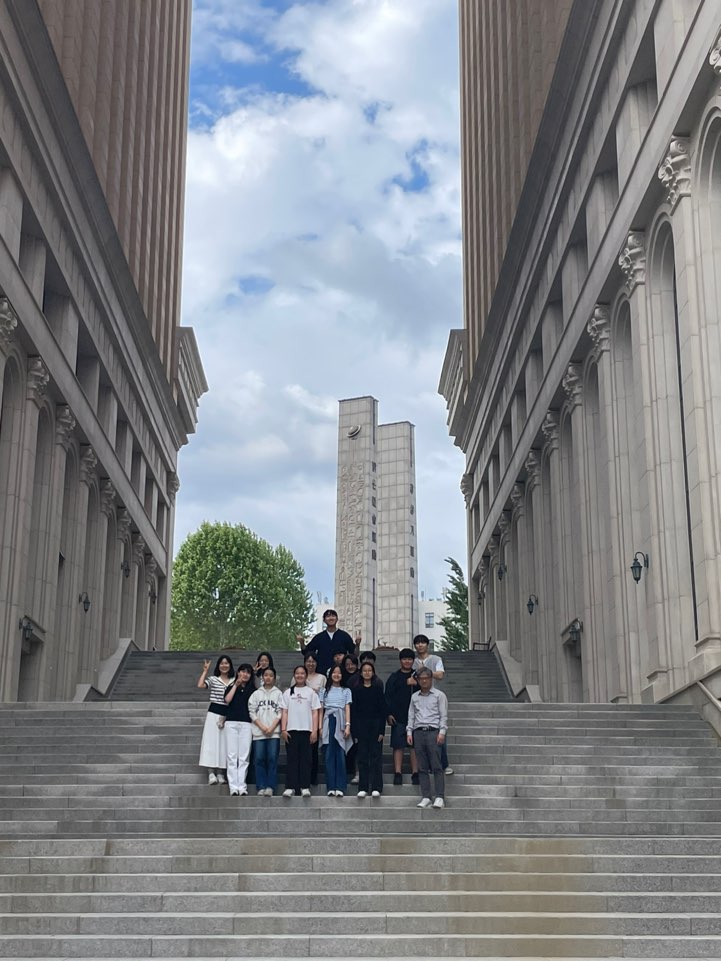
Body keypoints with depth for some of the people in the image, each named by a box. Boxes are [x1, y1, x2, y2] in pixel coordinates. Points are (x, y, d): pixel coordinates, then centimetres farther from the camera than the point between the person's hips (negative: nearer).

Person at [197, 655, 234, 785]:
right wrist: (205, 671, -10)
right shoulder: (213, 679, 3)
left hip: (228, 715, 2)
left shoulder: (235, 681, 9)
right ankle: (211, 773, -7)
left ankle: (220, 773, 10)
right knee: (211, 741, -6)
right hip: (214, 713, -2)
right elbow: (200, 685, -15)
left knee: (224, 743, 4)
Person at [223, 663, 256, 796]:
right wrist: (236, 685, -1)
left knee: (244, 757, -3)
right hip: (231, 723, 0)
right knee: (232, 756, -3)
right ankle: (233, 787, -4)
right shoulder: (231, 687, 14)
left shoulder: (253, 690, 14)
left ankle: (242, 787, -2)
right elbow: (227, 700, -4)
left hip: (246, 724, 0)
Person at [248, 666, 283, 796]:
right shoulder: (256, 694, 14)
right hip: (259, 732, 1)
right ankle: (261, 787, 0)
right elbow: (252, 712, 6)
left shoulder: (278, 693, 10)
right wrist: (262, 727, -6)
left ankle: (270, 787, -6)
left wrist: (272, 727, -9)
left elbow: (280, 712, 3)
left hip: (274, 732, -1)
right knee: (259, 759, -3)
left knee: (272, 758, -8)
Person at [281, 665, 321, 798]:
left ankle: (305, 787, 3)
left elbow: (315, 713, 5)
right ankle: (290, 787, 1)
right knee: (291, 758, -1)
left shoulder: (311, 692, 8)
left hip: (306, 730, -1)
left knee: (305, 759, 0)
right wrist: (283, 729, -3)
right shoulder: (288, 692, 11)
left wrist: (314, 731, -4)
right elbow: (284, 712, 8)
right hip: (291, 730, 1)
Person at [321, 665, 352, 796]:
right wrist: (320, 726, 2)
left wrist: (348, 725, -7)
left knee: (340, 755, -5)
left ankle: (340, 787, -4)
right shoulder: (326, 691, 16)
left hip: (340, 723, -1)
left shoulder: (346, 691, 14)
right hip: (328, 722, 1)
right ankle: (331, 787, 0)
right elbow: (321, 709, 12)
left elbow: (347, 709, 5)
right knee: (329, 755, -2)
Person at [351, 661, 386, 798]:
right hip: (361, 726, 1)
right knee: (362, 757, 3)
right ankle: (363, 788, 7)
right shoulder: (356, 690, 5)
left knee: (376, 756, -1)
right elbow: (353, 711, 3)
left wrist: (382, 730, -7)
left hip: (375, 726, -1)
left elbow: (382, 710, 0)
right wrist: (354, 732, -3)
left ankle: (376, 787, 2)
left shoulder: (378, 688, 3)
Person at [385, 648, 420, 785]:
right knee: (398, 745, -2)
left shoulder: (417, 676, 11)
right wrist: (389, 714, -5)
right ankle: (398, 774, 1)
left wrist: (416, 684, -13)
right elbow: (388, 696, 4)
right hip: (398, 717, -1)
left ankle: (415, 774, 5)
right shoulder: (394, 677, 7)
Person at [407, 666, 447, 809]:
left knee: (436, 766, -9)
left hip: (433, 731, -4)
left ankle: (440, 797, -10)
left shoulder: (439, 695, 6)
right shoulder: (414, 697, 18)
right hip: (418, 732, 4)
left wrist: (442, 732, -8)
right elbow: (411, 716, 18)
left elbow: (444, 715, 1)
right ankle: (425, 797, 5)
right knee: (422, 767, 3)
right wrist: (409, 732, 8)